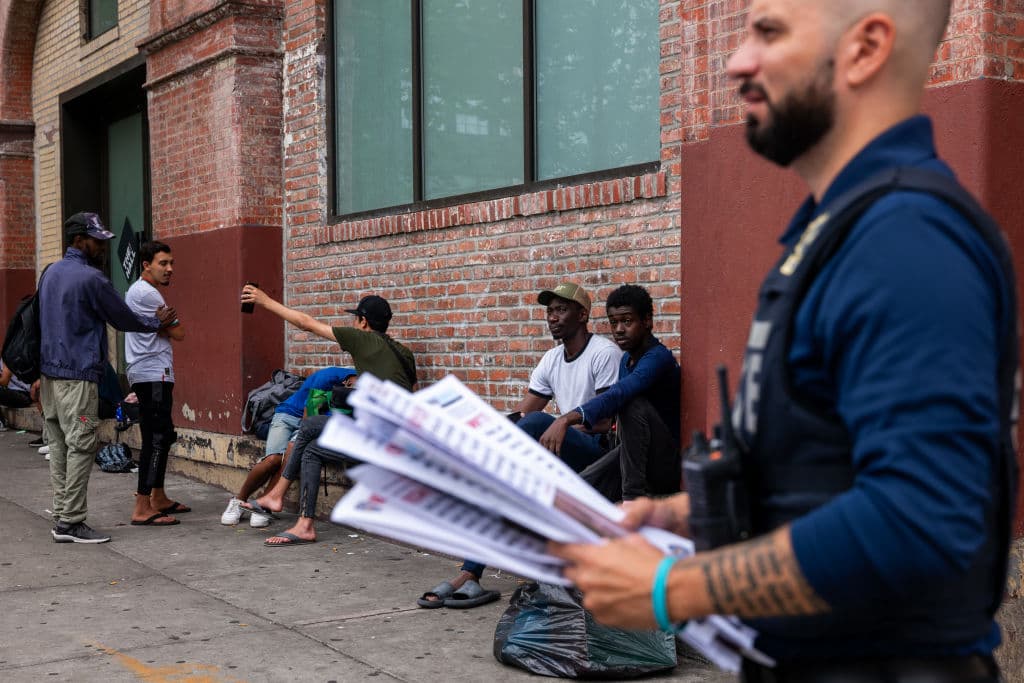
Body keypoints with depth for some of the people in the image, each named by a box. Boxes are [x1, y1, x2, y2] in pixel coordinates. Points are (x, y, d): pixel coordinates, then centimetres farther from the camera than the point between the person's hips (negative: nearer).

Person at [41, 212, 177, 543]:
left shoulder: (50, 273, 15)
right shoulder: (91, 278, -13)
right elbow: (124, 319, -4)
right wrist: (158, 322, 14)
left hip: (49, 372, 9)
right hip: (78, 376, -9)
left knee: (58, 447, 10)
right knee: (80, 447, -6)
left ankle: (61, 516, 14)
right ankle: (71, 523, -6)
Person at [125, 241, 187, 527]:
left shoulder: (136, 291, 20)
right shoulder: (147, 293, -13)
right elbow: (178, 333, -9)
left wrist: (161, 326, 0)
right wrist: (167, 325, 9)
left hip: (150, 375, 11)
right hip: (153, 375, -11)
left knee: (162, 437, 17)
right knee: (156, 439, -13)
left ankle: (158, 498, 25)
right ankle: (143, 508, -15)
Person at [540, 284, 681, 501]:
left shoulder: (658, 357, -21)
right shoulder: (627, 359, 9)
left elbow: (618, 395, -39)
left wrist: (567, 419, -52)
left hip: (668, 463, -8)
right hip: (634, 454, 8)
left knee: (632, 403, -31)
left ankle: (634, 494, -26)